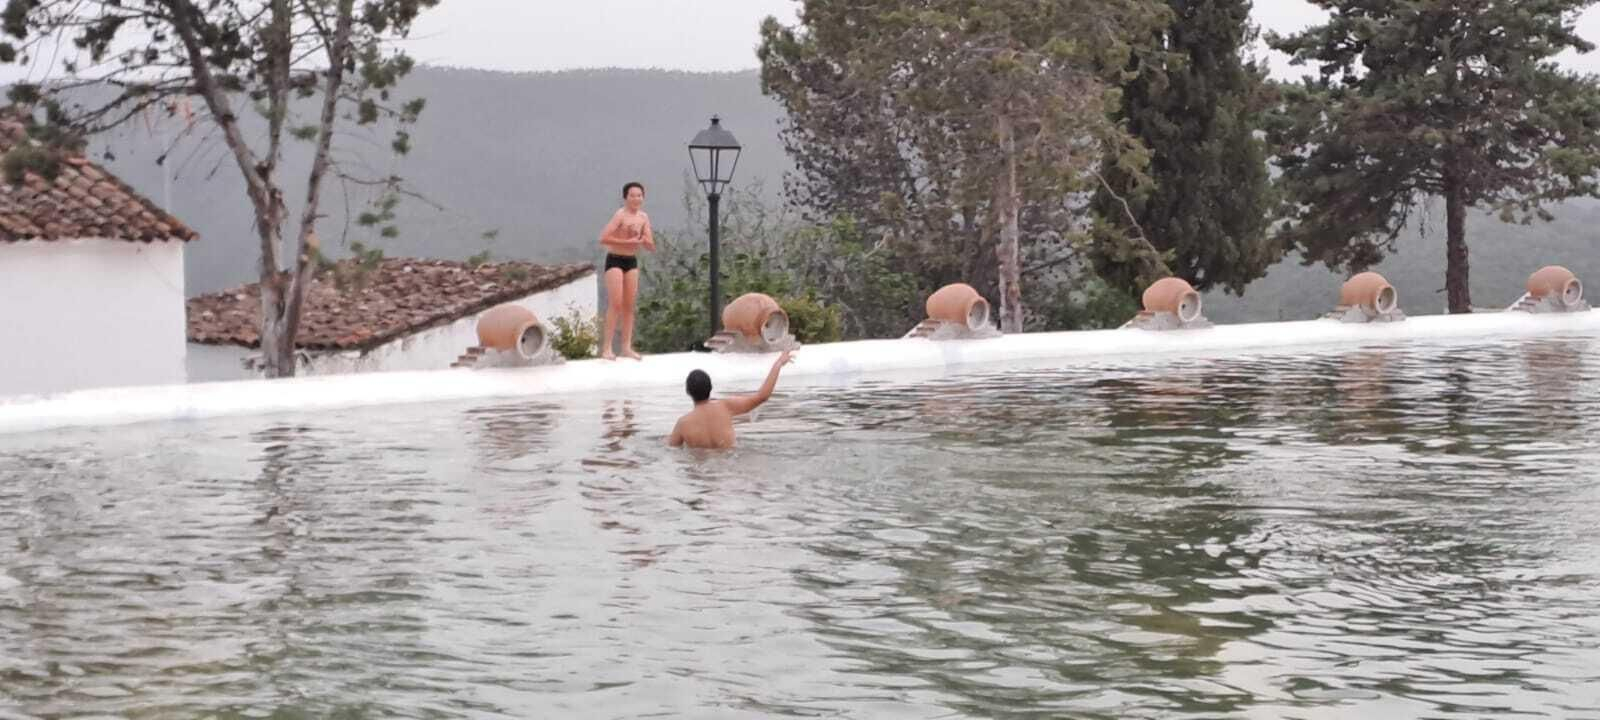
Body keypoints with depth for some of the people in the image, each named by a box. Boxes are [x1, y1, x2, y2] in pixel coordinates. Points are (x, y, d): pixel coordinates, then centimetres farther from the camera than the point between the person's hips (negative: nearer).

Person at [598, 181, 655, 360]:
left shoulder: (644, 218, 5)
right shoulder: (620, 215, -15)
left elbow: (652, 247, 5)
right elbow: (603, 239, -25)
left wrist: (642, 240, -16)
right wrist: (627, 241, -25)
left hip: (632, 261, 7)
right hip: (615, 260, -7)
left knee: (629, 305, 7)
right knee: (615, 304, -11)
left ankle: (627, 347, 12)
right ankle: (606, 348, -9)